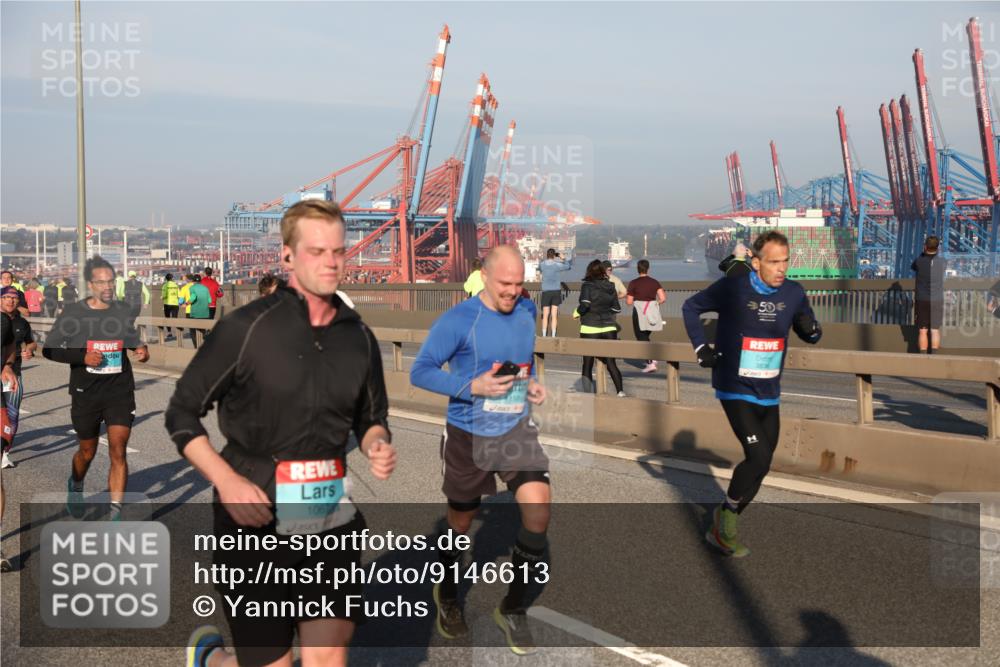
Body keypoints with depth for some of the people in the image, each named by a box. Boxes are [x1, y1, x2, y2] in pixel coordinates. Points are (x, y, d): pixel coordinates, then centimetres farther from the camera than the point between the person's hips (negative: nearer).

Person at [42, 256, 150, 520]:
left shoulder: (122, 312, 1)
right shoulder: (73, 312, -6)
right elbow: (49, 349, -3)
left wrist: (141, 349, -4)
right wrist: (83, 357, -18)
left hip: (120, 392, 1)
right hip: (86, 394, 0)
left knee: (118, 453, -9)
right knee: (87, 452, 17)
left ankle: (115, 511, -5)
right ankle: (75, 486, 49)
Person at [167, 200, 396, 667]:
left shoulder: (359, 338, 6)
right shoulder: (246, 328, -9)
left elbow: (371, 417, 21)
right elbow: (182, 413, -4)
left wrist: (377, 445, -2)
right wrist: (226, 481, -17)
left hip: (330, 518, 4)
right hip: (255, 520, -4)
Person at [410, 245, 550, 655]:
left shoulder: (526, 312, 1)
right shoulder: (457, 321, -16)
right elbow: (420, 372, -15)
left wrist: (532, 384, -1)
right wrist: (473, 386, -26)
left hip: (516, 429, 3)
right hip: (468, 435, -3)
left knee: (538, 509, -13)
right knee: (460, 521, 14)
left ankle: (513, 608, 8)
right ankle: (447, 596, 43)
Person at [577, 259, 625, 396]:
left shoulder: (587, 285, -7)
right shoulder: (611, 287, 5)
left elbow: (585, 304, -19)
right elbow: (617, 309, 6)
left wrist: (578, 311, 0)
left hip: (590, 329, -4)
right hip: (609, 328, 4)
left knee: (587, 364, 6)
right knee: (611, 362, 9)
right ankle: (620, 391, -2)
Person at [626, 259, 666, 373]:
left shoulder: (634, 283, -7)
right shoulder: (655, 282, 3)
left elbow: (629, 302, -6)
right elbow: (663, 298, -5)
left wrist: (626, 296, 15)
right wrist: (655, 303, 14)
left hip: (640, 313, -4)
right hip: (653, 311, 4)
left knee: (641, 338, 3)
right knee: (645, 336, 23)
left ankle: (650, 363, -8)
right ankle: (652, 358, 16)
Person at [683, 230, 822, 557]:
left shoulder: (793, 293, -2)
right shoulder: (732, 288, -13)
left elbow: (809, 334, 11)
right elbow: (691, 307, 3)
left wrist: (811, 330, -13)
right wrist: (701, 348, -7)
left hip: (769, 395, 6)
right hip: (736, 391, -5)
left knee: (760, 466, 11)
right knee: (759, 457, -19)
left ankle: (721, 529, 29)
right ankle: (727, 514, 6)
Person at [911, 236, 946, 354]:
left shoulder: (919, 261, -8)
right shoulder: (943, 262, -4)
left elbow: (912, 267, 16)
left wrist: (923, 253, 16)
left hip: (921, 300, -1)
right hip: (937, 300, 1)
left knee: (922, 331, 3)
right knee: (935, 330, 6)